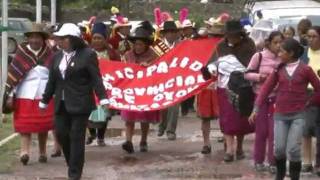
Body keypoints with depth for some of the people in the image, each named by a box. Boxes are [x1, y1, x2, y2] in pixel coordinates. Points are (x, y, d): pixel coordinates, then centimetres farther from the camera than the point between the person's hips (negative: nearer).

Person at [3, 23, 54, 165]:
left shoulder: (48, 54, 5)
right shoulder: (21, 53, -1)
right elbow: (13, 74, -3)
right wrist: (9, 94, -6)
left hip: (45, 95, 2)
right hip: (25, 95, -1)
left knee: (43, 125, 5)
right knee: (25, 124, -6)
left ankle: (42, 153, 16)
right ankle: (24, 151, -10)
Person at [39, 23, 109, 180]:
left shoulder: (88, 54, -6)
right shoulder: (57, 56, 12)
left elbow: (96, 78, -9)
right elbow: (52, 80, 17)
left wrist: (103, 98, -17)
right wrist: (45, 101, 19)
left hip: (80, 104, -6)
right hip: (61, 104, 6)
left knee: (76, 138, -3)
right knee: (61, 134, 5)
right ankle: (73, 165, 26)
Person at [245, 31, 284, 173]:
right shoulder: (259, 56, -9)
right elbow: (247, 74, -5)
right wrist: (259, 77, -21)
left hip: (276, 98, 1)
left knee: (274, 131, 0)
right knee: (261, 131, 6)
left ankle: (273, 162, 9)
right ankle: (258, 161, 20)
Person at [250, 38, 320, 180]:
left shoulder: (305, 69, -4)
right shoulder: (279, 69, 5)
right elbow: (266, 88, 3)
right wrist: (256, 108, -2)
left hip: (298, 115, -3)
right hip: (280, 115, 3)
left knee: (293, 150, -10)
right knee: (279, 148, 0)